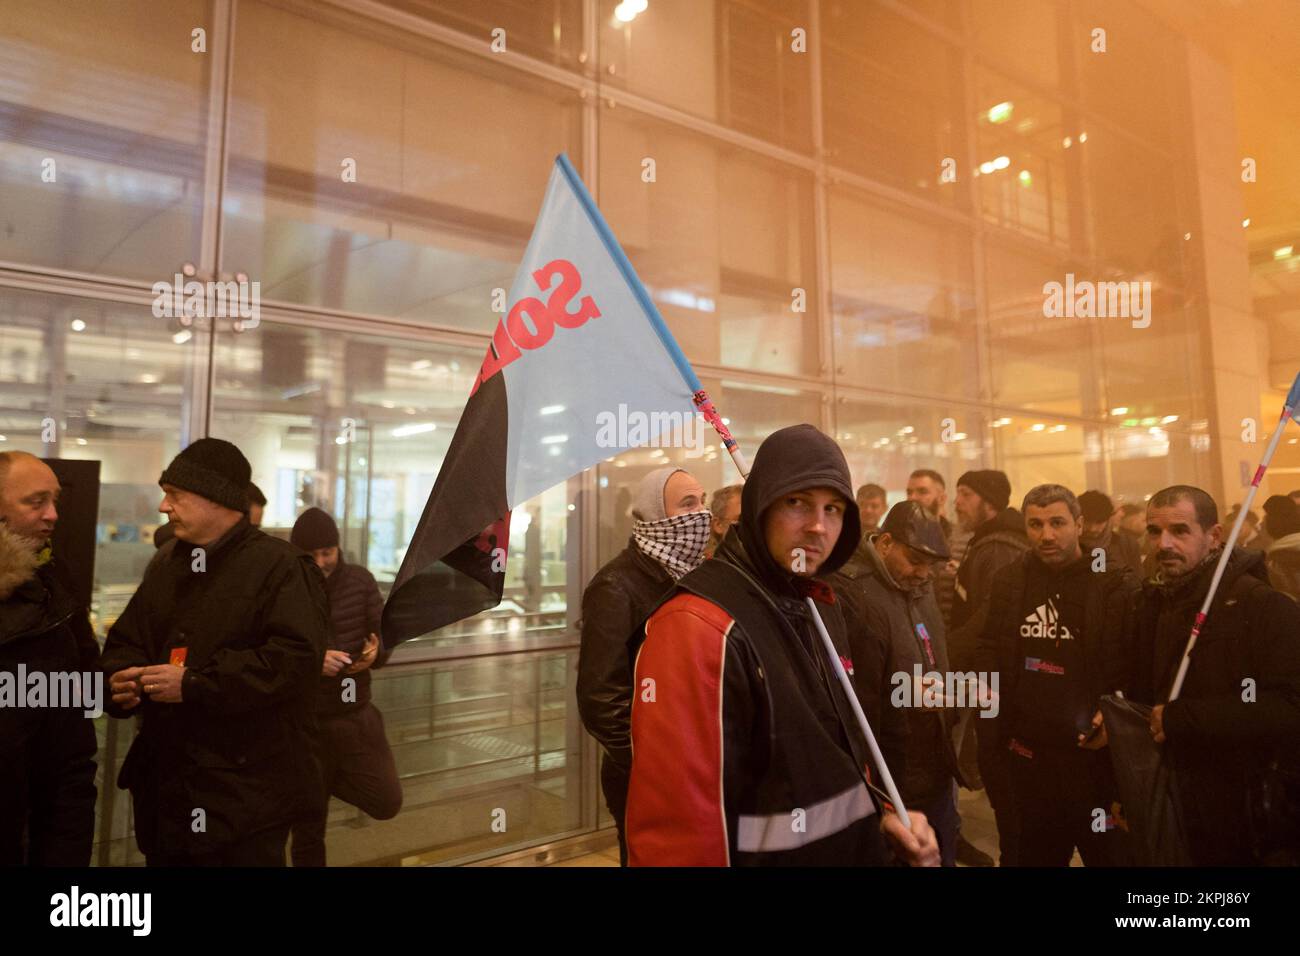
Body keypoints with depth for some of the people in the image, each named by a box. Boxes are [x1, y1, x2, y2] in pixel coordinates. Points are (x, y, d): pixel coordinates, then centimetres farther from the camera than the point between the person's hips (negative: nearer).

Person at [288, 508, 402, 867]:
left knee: (386, 802, -3)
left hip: (356, 714, 2)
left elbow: (386, 635, 2)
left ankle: (331, 779, 24)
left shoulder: (360, 580, -2)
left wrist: (375, 653, -21)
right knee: (307, 828, 10)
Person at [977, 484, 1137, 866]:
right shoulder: (1008, 582, 3)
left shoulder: (1116, 584, -8)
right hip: (1029, 754, 4)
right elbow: (992, 654, 14)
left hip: (1096, 753, -3)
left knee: (1109, 854, 12)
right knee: (1035, 855, 18)